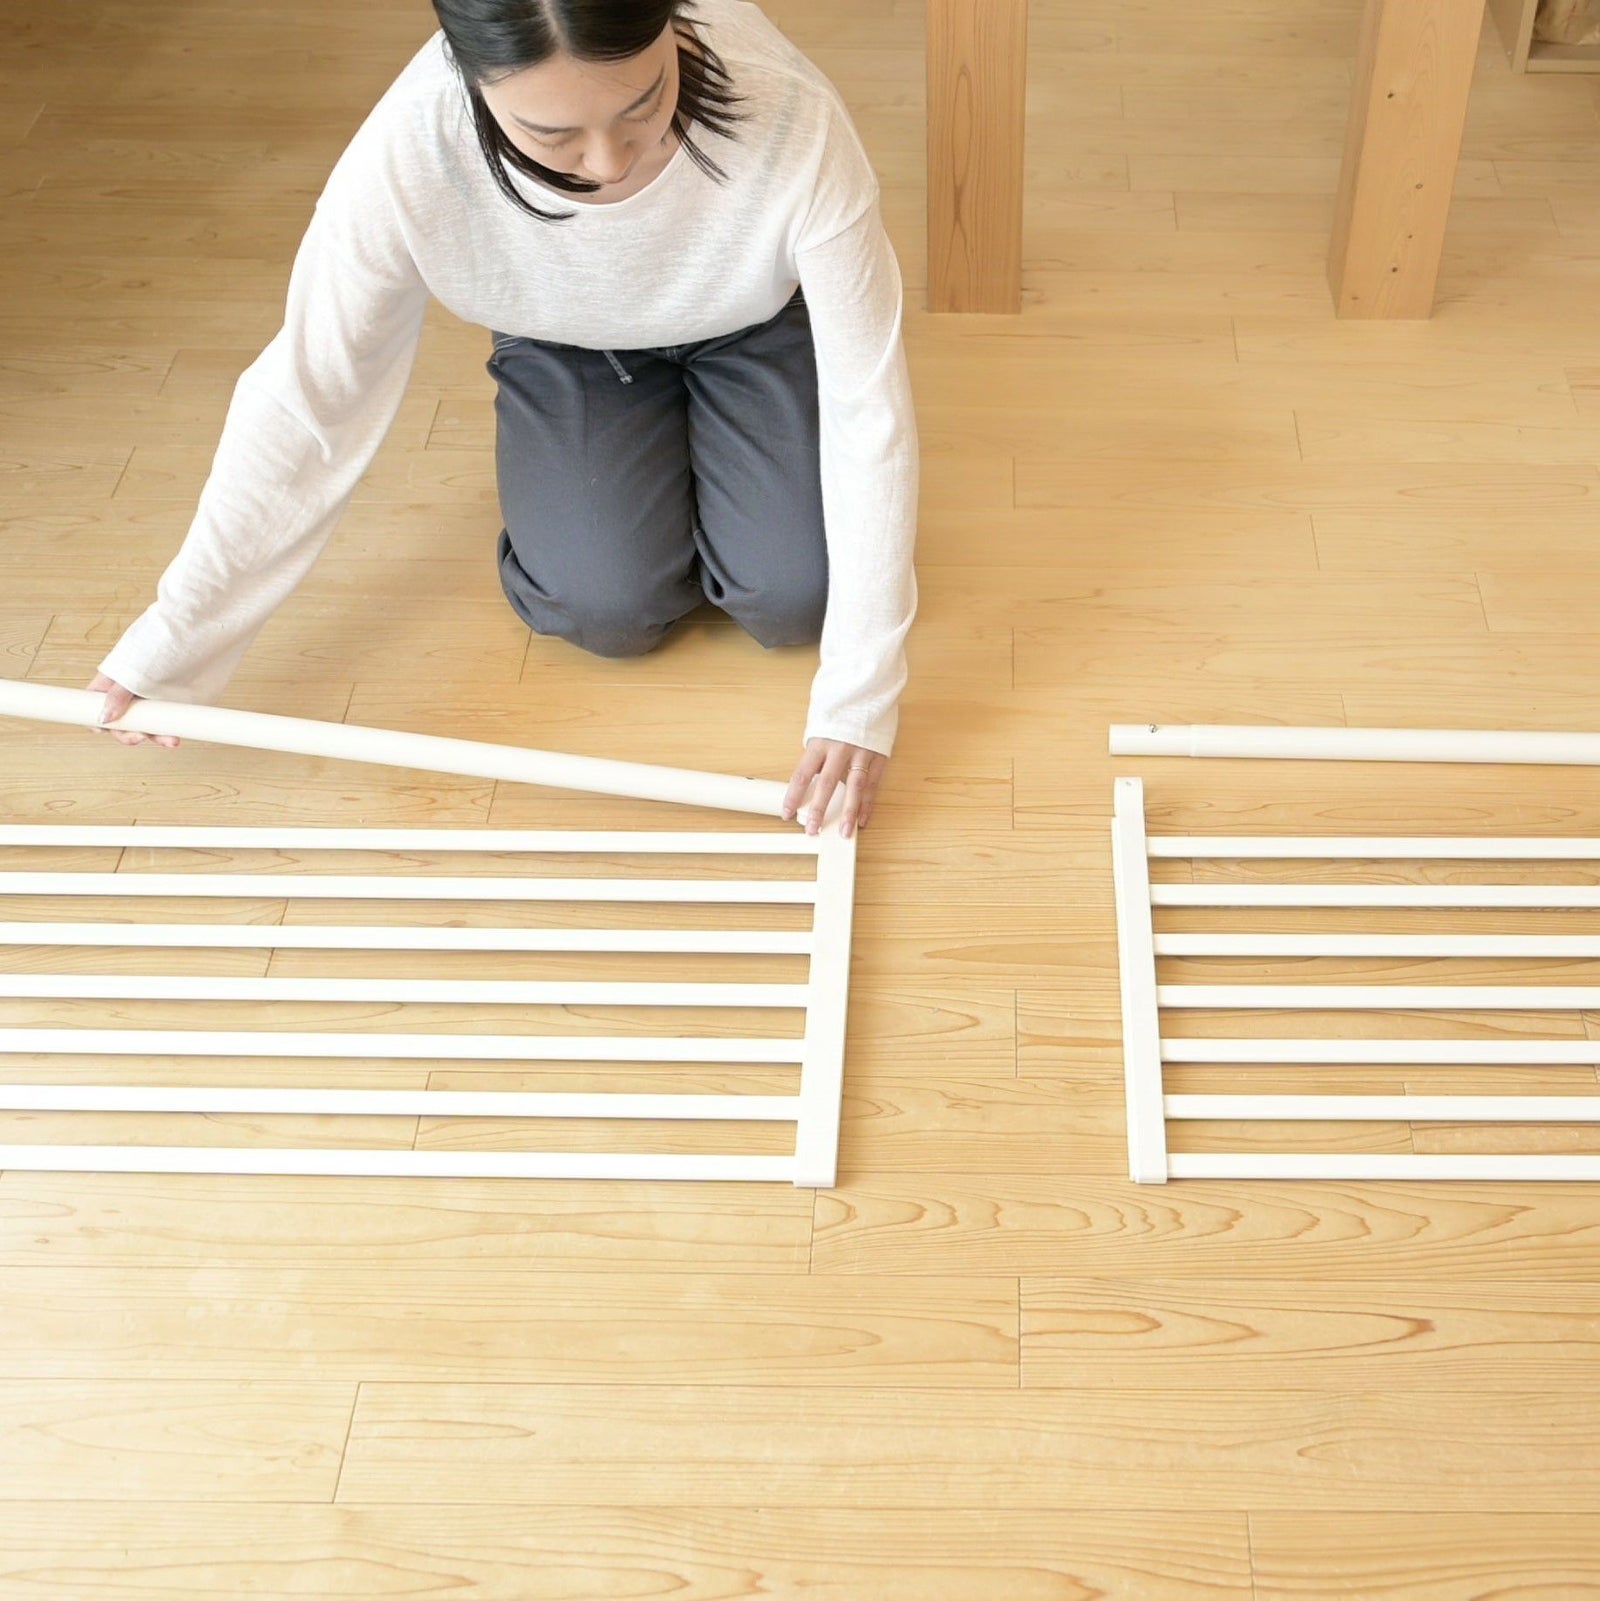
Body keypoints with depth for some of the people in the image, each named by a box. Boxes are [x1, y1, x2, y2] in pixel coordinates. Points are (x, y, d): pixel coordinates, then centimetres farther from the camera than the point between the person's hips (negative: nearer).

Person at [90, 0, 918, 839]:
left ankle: (693, 435, 19)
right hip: (567, 347, 1)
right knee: (608, 608, -16)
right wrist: (174, 642, -22)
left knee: (792, 598, -13)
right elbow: (303, 402, -25)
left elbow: (869, 402, -33)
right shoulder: (406, 156, -37)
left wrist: (859, 694, -35)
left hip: (753, 324, 0)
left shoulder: (789, 118, -40)